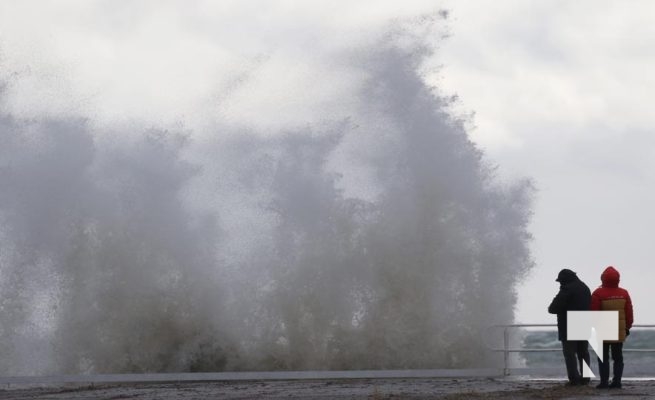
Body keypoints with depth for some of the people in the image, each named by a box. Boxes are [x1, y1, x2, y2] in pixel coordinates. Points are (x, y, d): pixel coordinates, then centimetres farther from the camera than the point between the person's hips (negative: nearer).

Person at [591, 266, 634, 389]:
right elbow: (629, 313, 5)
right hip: (620, 332, 3)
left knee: (603, 358, 2)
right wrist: (627, 327, 16)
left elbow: (593, 313, -11)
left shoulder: (598, 294, -12)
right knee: (618, 357, 9)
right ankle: (617, 381, 6)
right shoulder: (624, 293, 1)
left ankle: (604, 382, -4)